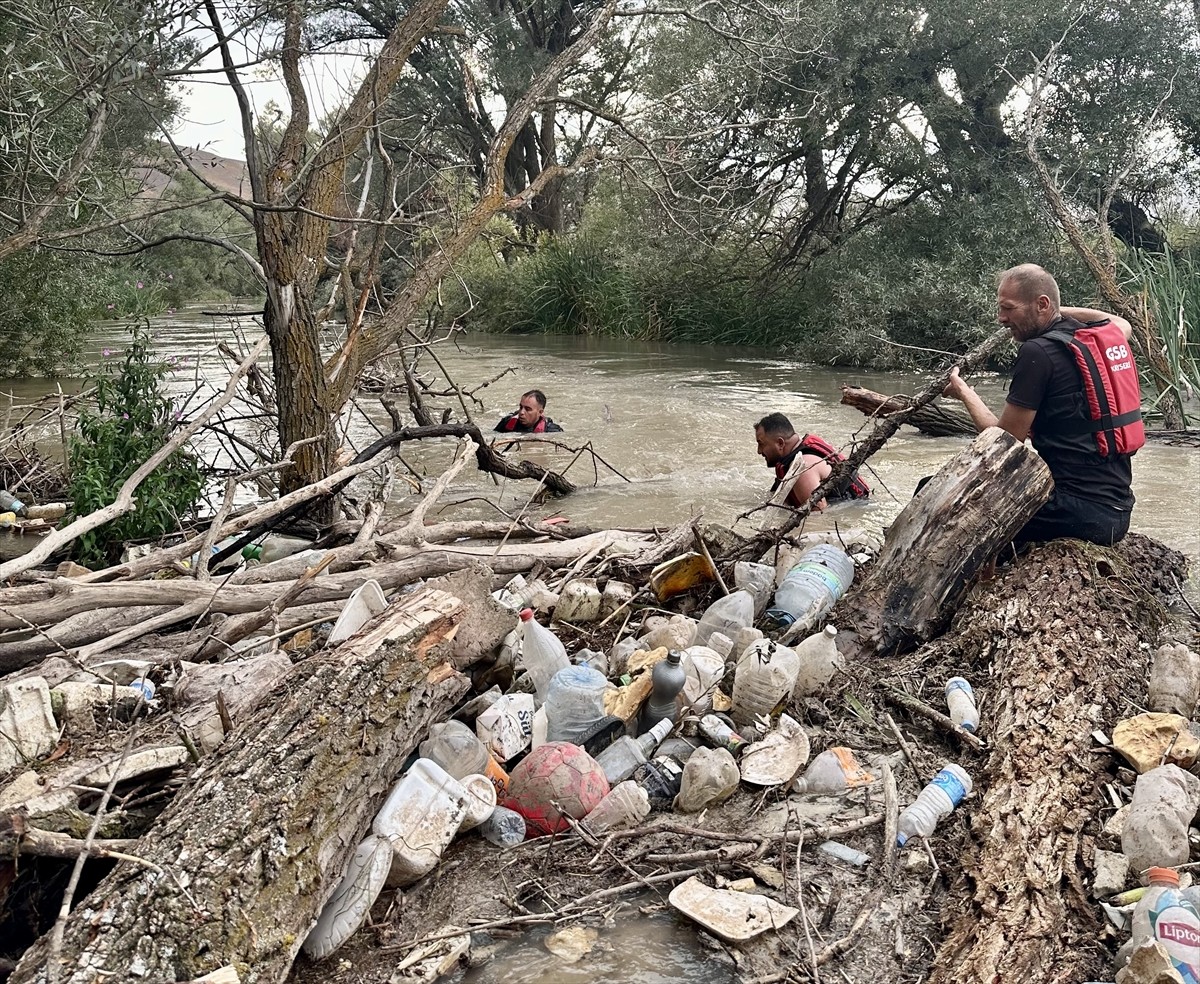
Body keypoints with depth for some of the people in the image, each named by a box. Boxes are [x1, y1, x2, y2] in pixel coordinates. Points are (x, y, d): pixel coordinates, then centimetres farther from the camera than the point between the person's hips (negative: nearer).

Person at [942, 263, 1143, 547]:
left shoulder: (1038, 351, -12)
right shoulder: (1104, 335, 11)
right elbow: (1122, 324, 38)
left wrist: (965, 393, 7)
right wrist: (1064, 310, 31)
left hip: (1081, 511, -9)